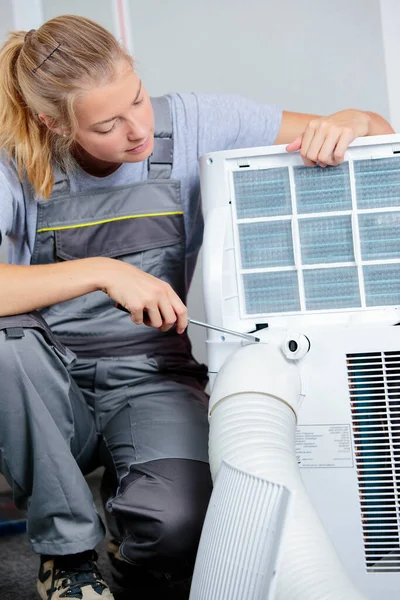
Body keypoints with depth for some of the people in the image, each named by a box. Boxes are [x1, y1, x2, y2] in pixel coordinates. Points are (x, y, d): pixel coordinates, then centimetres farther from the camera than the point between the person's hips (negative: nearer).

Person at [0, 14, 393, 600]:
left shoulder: (190, 123, -7)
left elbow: (378, 135, -1)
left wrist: (349, 122, -25)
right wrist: (102, 272, -30)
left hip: (153, 381, -1)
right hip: (54, 389, 1)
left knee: (177, 525, -31)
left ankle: (128, 500, 10)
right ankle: (68, 548, -10)